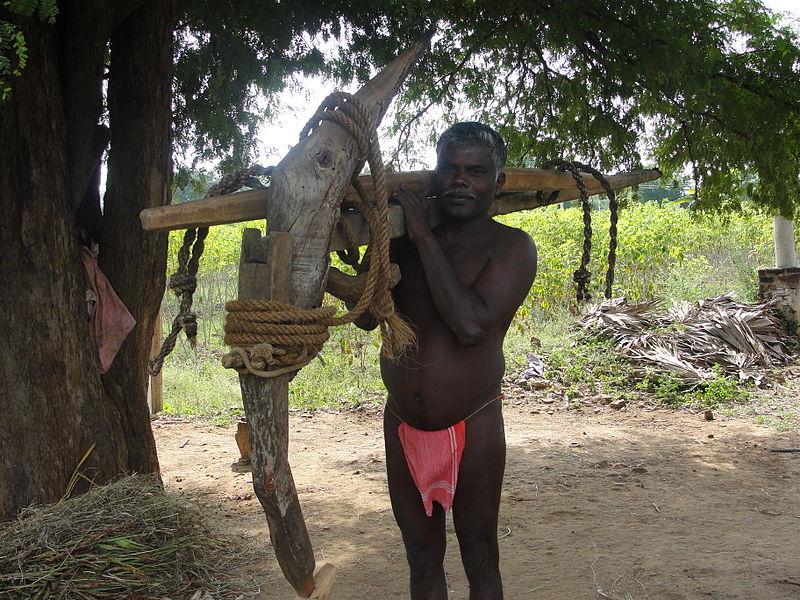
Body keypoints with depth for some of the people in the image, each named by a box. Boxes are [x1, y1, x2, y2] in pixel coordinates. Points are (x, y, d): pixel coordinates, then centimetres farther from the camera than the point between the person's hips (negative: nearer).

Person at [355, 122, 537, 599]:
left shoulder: (511, 247, -10)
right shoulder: (406, 241, 4)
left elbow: (472, 324, -25)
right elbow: (367, 315, 4)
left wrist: (426, 239, -19)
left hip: (472, 429, -4)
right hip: (404, 425, 5)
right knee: (423, 560, 17)